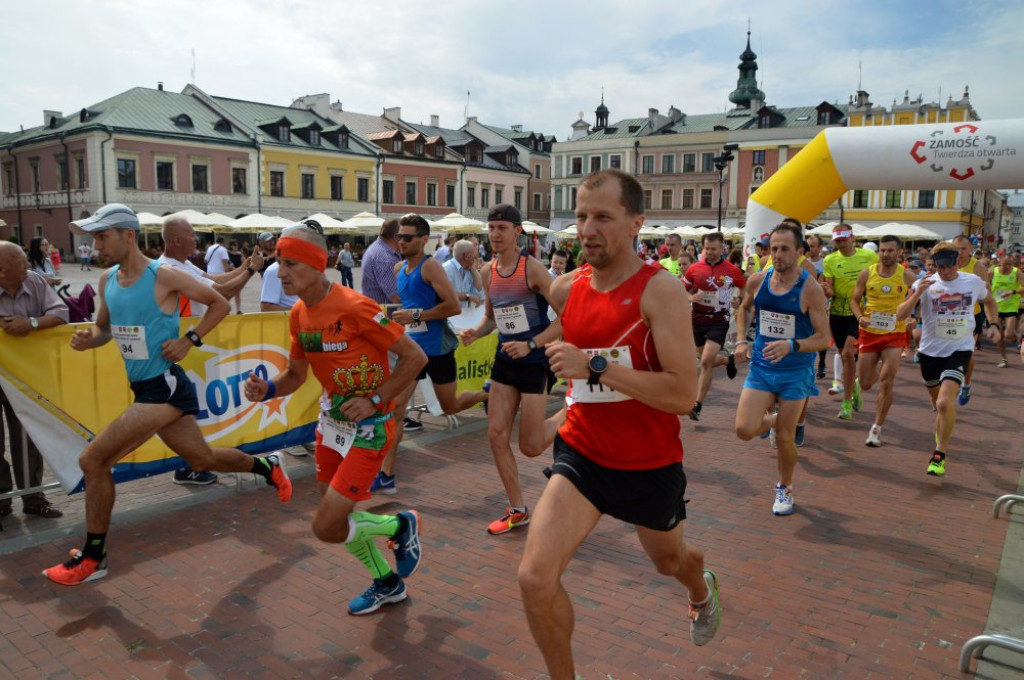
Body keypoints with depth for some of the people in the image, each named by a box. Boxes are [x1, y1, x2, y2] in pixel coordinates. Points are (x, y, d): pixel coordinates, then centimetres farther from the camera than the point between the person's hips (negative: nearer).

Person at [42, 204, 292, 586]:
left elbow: (220, 304, -6)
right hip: (145, 389, 8)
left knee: (93, 460, -10)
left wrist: (189, 341, -14)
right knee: (202, 459, 19)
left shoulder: (164, 277, -14)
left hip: (165, 387, -8)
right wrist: (89, 338, -3)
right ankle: (267, 468, 41)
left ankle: (92, 558, 5)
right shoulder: (107, 281, 7)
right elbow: (105, 327, 19)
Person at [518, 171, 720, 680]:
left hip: (650, 465, -3)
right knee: (535, 578, -13)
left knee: (669, 561, 25)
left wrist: (596, 367, -31)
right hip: (581, 453, 3)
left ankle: (702, 590, 65)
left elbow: (684, 395, -27)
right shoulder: (566, 289, -3)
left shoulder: (661, 290, -20)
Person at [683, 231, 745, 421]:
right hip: (698, 319, 3)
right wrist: (692, 298, -13)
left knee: (706, 361, -16)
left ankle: (698, 405, -9)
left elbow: (746, 291, 12)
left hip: (719, 320, -3)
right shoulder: (694, 269, 0)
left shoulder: (732, 271, -3)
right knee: (706, 360, 15)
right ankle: (728, 360, 49)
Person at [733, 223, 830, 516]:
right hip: (761, 367, 3)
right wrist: (741, 340, 2)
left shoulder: (810, 288, -16)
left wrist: (791, 346, -32)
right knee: (744, 430, -8)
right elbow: (744, 309, 17)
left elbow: (823, 338, -15)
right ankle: (773, 421, 28)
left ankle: (784, 489, 30)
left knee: (784, 438, 4)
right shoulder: (757, 280, -4)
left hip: (795, 372, -3)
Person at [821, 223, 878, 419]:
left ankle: (847, 403, -8)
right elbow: (829, 292, -5)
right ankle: (854, 388, 41)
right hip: (837, 312, 2)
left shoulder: (869, 256, -4)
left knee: (848, 353, -16)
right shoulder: (830, 260, -3)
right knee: (844, 355, 13)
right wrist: (826, 290, -28)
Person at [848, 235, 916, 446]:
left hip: (895, 335, -1)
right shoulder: (866, 274, -2)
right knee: (865, 385, 8)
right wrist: (860, 317, -12)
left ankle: (876, 429, 3)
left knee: (886, 384, -10)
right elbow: (854, 299, 7)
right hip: (869, 333, 1)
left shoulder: (906, 276, -4)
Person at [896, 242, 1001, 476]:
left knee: (945, 402, -20)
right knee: (938, 404, 17)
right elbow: (901, 315, -16)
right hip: (931, 350, 1)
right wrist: (918, 293, -28)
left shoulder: (974, 282, -3)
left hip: (960, 350, -1)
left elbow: (989, 301, 20)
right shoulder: (926, 283, -8)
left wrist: (994, 324, 7)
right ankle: (943, 437, 48)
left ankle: (939, 455, -6)